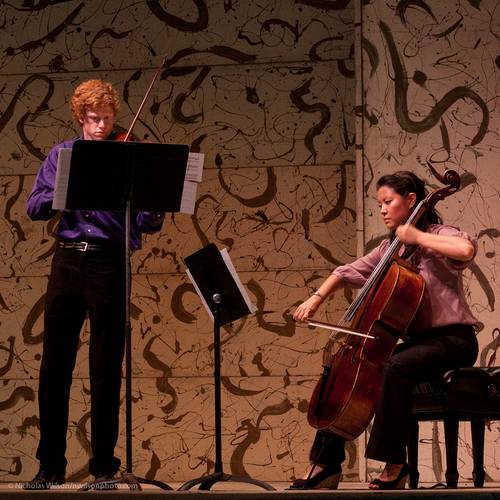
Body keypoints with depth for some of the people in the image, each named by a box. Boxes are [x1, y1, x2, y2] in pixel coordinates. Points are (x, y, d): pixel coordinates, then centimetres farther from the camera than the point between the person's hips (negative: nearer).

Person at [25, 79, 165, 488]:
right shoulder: (61, 156, 11)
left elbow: (148, 225, -2)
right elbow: (35, 208, 4)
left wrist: (157, 205, -24)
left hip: (109, 265, -2)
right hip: (68, 260, 2)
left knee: (106, 369, 1)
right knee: (55, 365, 3)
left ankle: (104, 465, 9)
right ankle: (51, 464, 12)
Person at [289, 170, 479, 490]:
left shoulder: (439, 235, -9)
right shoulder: (390, 249, 14)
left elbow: (467, 250, -32)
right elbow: (348, 273, 18)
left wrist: (419, 237, -22)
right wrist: (317, 298, 3)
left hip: (452, 340, -8)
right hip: (416, 340, 9)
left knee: (395, 367, -36)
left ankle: (395, 467, -32)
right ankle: (327, 463, 8)